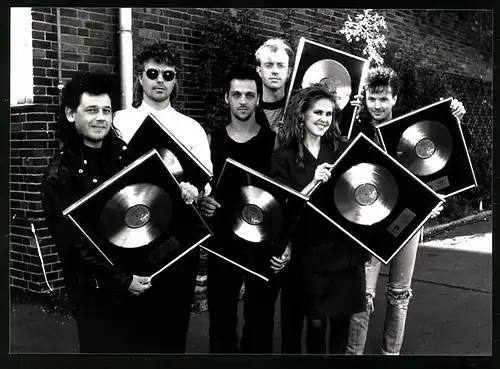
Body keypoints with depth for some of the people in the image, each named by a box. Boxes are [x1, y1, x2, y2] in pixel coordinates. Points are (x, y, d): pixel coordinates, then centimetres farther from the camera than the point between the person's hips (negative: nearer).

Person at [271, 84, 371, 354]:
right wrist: (313, 183, -20)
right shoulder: (284, 157, -1)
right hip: (309, 253, -2)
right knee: (316, 321, 4)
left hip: (346, 248, 2)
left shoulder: (343, 150, 6)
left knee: (341, 319, 10)